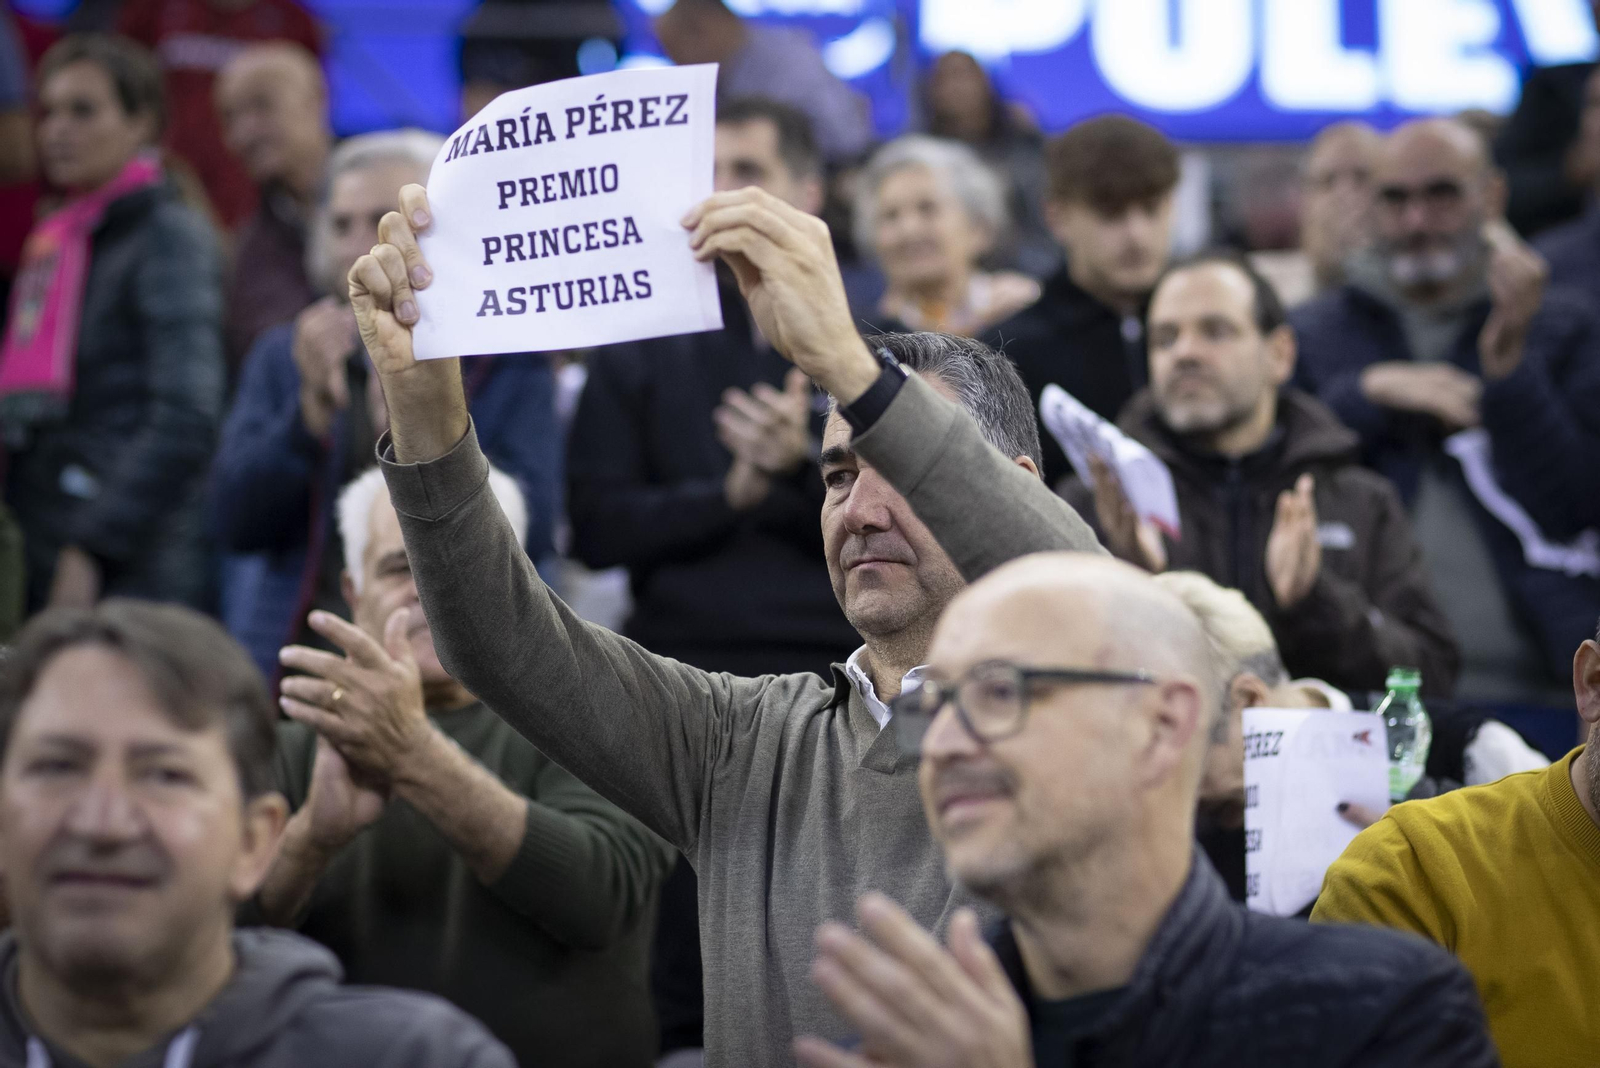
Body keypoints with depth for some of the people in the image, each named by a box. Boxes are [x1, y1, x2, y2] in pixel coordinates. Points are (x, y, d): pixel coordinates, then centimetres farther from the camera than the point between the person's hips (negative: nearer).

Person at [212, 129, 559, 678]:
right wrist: (313, 408, -12)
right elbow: (235, 523, 2)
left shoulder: (507, 362, 5)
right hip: (296, 649, 2)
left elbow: (530, 529, -8)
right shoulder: (283, 357, 13)